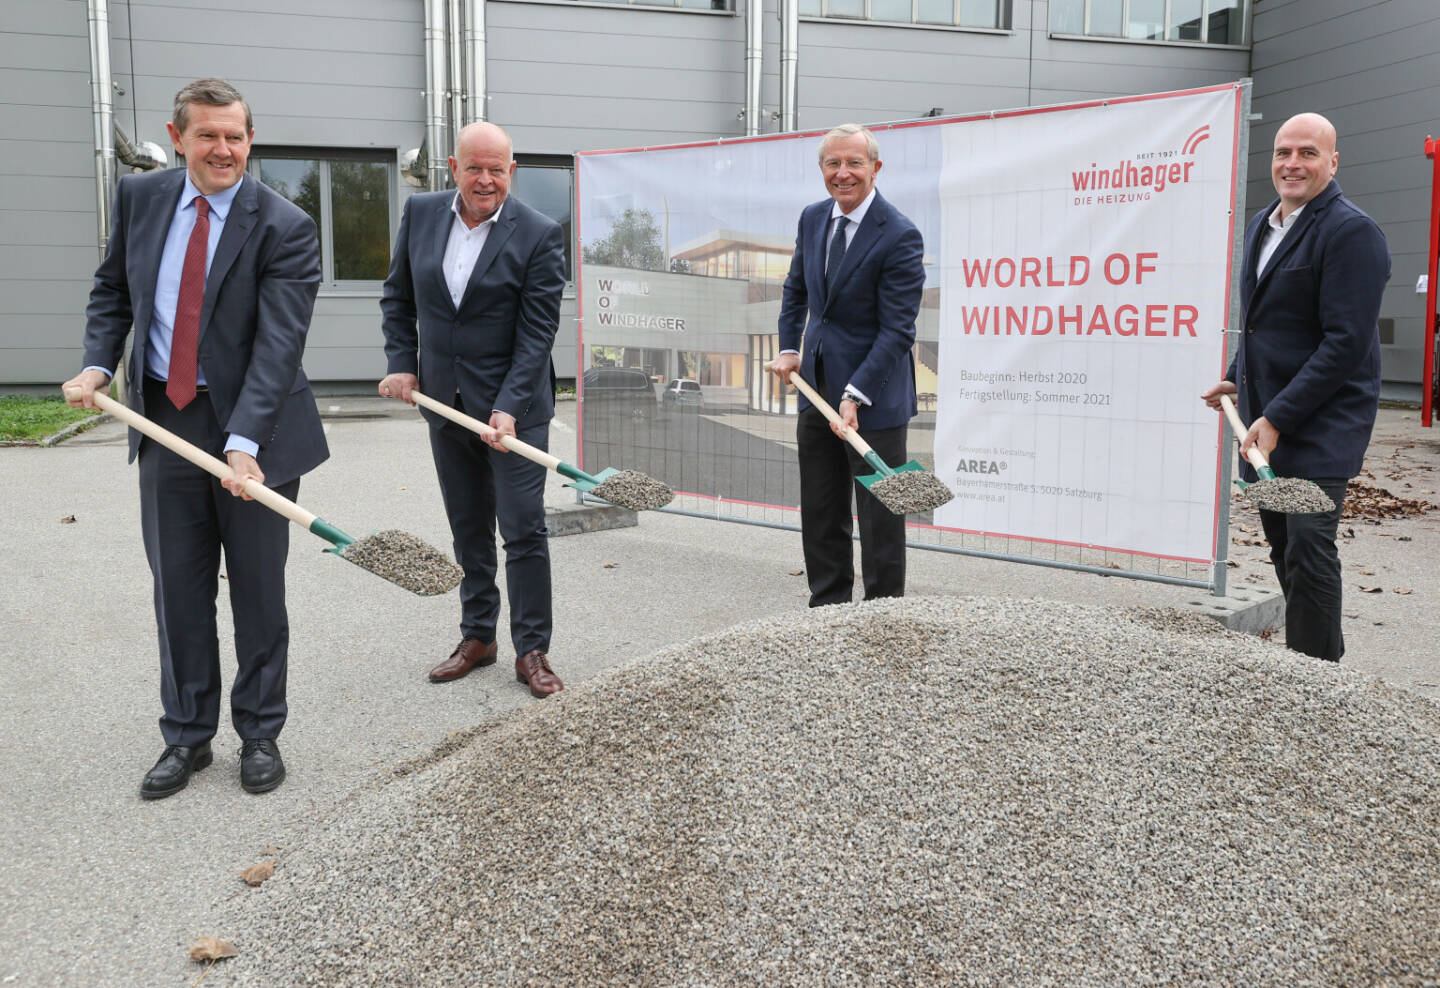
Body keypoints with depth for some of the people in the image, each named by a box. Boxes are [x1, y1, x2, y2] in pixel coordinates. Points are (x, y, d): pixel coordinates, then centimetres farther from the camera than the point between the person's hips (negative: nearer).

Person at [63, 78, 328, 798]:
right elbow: (112, 290, 15)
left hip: (253, 425, -4)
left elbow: (277, 345, -20)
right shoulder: (139, 197, 3)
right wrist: (97, 362, -3)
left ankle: (259, 733, 24)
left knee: (258, 590, 7)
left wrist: (244, 443, -30)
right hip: (165, 418, 4)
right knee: (178, 590, 10)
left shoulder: (284, 227, -13)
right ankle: (187, 737, 25)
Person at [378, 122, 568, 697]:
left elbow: (537, 332, -14)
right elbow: (398, 297, 14)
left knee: (524, 530, -2)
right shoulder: (421, 213, 3)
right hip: (444, 402, 4)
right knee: (469, 529, 14)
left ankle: (531, 651, 9)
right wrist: (400, 363, 2)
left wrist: (509, 407, -22)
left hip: (514, 406, -4)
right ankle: (477, 638, 26)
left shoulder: (539, 235, -10)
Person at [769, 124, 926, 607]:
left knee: (880, 519, 2)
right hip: (817, 390, 7)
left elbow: (897, 330, -19)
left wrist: (855, 395, -25)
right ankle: (827, 611, 27)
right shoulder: (812, 218, 5)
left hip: (874, 398, -7)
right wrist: (789, 348, 9)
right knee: (819, 516, 14)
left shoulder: (899, 236, -16)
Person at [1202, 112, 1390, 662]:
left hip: (1320, 426, -8)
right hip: (1267, 421, 8)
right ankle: (1327, 656, 30)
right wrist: (1238, 380, 16)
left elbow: (1346, 342, -20)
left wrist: (1278, 418, -22)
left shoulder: (1351, 232, -13)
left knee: (1308, 551, -10)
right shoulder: (1262, 225, 14)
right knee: (1284, 550, 15)